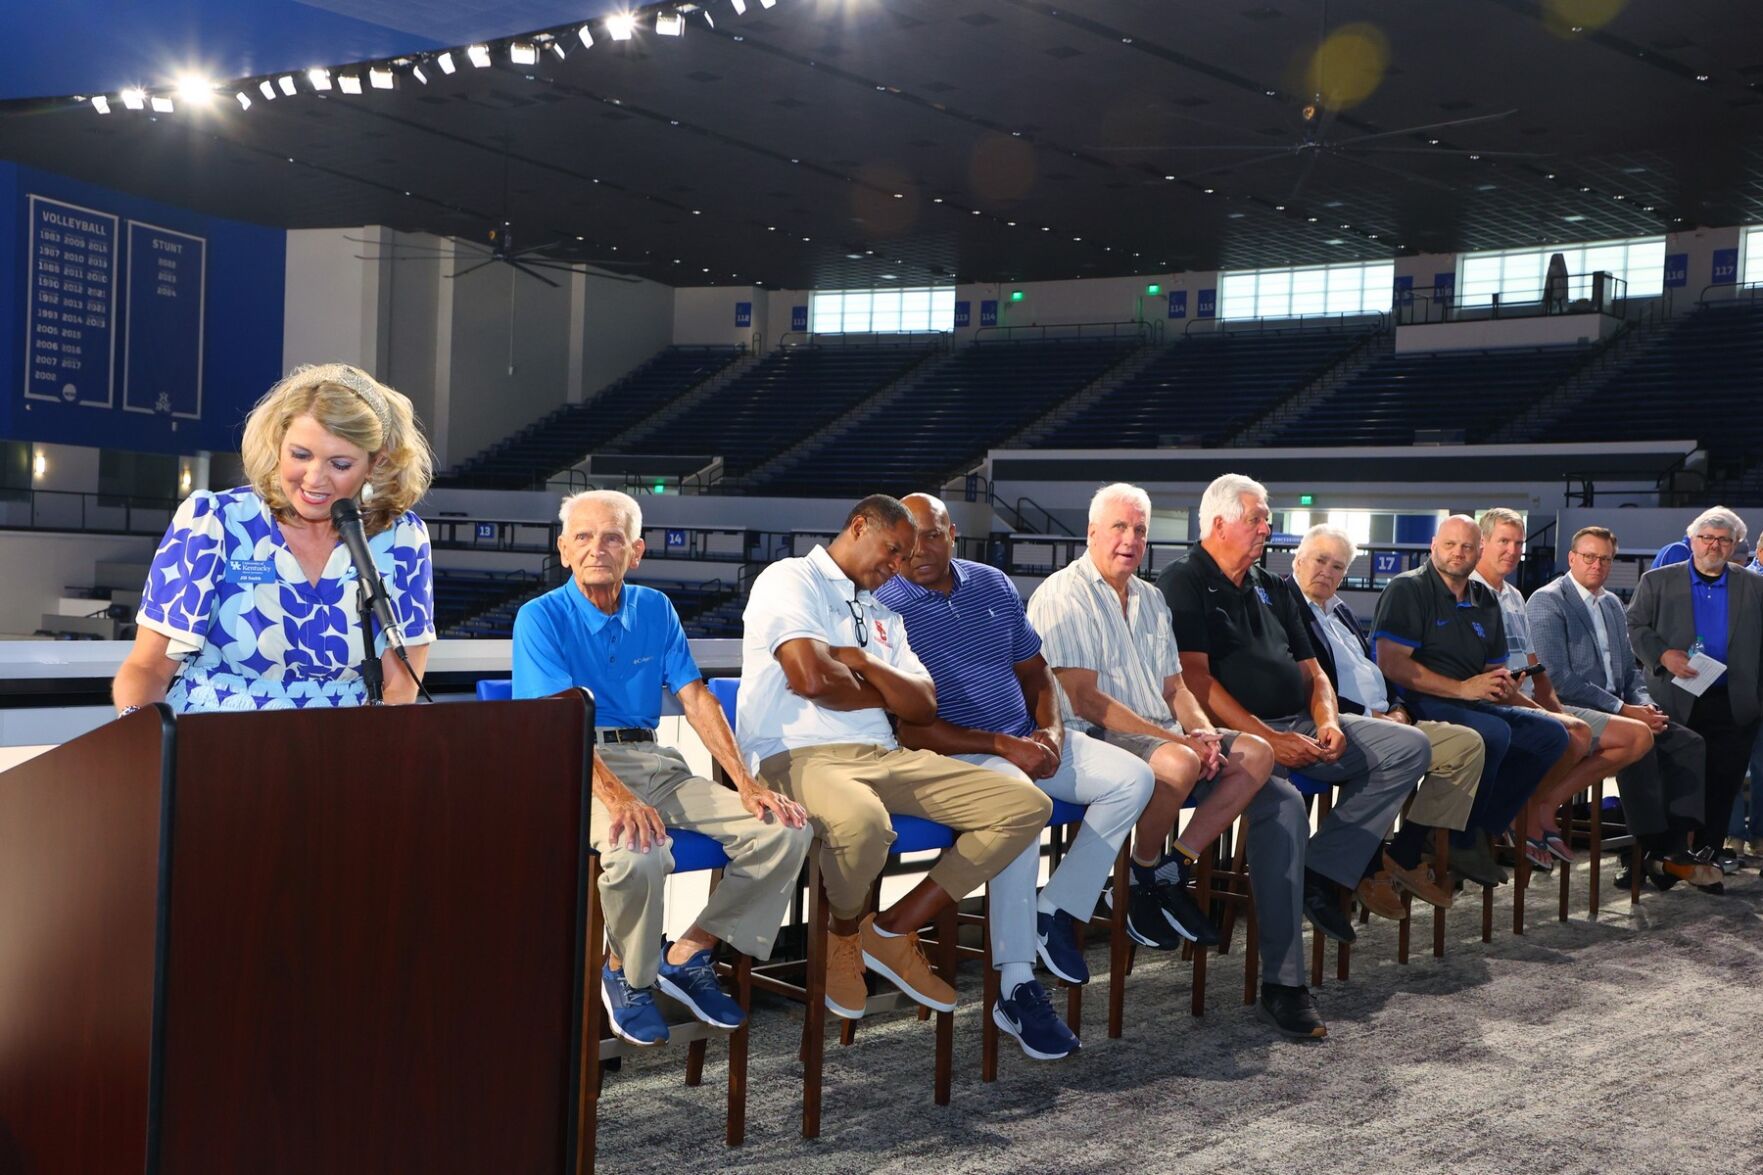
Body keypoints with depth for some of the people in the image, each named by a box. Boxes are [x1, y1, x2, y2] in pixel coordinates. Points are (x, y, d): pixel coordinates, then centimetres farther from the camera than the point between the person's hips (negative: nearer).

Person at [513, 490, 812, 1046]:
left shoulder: (655, 609, 13)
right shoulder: (541, 617, -3)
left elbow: (696, 698, 6)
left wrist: (747, 785, -7)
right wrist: (617, 797, -31)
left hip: (655, 762, 6)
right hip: (580, 769, -5)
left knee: (785, 830, -13)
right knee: (637, 854, -38)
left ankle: (689, 954, 2)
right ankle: (627, 975, -6)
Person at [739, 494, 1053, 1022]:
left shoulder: (884, 614, 26)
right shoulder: (790, 579, 1)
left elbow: (924, 706, 13)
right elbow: (812, 677, -15)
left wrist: (863, 665, -4)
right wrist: (881, 693, 4)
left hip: (883, 757, 8)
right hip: (798, 757, -8)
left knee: (1028, 805, -5)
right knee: (862, 823, -43)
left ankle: (894, 930, 0)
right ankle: (845, 933, -6)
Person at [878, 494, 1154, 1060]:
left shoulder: (993, 585, 11)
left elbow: (1035, 673, 19)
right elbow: (907, 727, -15)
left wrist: (1050, 731, -2)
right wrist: (1002, 746, -20)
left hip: (1024, 738, 7)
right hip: (953, 752, -7)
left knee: (1133, 778, -9)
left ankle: (1058, 909, -2)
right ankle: (1017, 988, -32)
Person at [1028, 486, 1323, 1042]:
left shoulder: (1151, 598, 22)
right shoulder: (1062, 596, -4)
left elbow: (1174, 685, 19)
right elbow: (1086, 701, -13)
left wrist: (1203, 732, -4)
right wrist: (1177, 740, -18)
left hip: (1167, 738, 8)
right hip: (1097, 743, -8)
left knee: (1256, 755, -15)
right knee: (1177, 762, -38)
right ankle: (1147, 870, -10)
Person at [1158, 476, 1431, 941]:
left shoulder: (1272, 589, 24)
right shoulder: (1183, 583, -1)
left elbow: (1310, 671, 22)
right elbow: (1195, 678, -14)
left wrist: (1328, 721, -1)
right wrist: (1266, 738, -21)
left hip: (1300, 726, 9)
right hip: (1235, 731, -9)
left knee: (1410, 746, -4)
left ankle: (1323, 870, -12)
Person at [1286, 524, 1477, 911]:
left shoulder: (1341, 611, 23)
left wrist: (1398, 709, 3)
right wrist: (1368, 717, -15)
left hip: (1383, 718, 10)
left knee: (1469, 743, -2)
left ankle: (1405, 854, -3)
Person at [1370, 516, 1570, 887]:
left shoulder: (1485, 601, 18)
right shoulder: (1407, 589, -5)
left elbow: (1495, 669, 27)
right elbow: (1391, 664, -16)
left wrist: (1503, 684, 3)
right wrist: (1462, 689, -17)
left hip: (1475, 705, 8)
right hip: (1419, 704, -8)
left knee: (1551, 734, -7)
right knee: (1494, 733, -32)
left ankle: (1483, 829, -6)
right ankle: (1460, 841, -15)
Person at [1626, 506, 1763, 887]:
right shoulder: (1657, 582, 5)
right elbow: (1635, 627, 2)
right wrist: (1663, 655, -15)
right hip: (1678, 702, -2)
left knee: (1723, 782, 5)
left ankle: (1708, 852, 16)